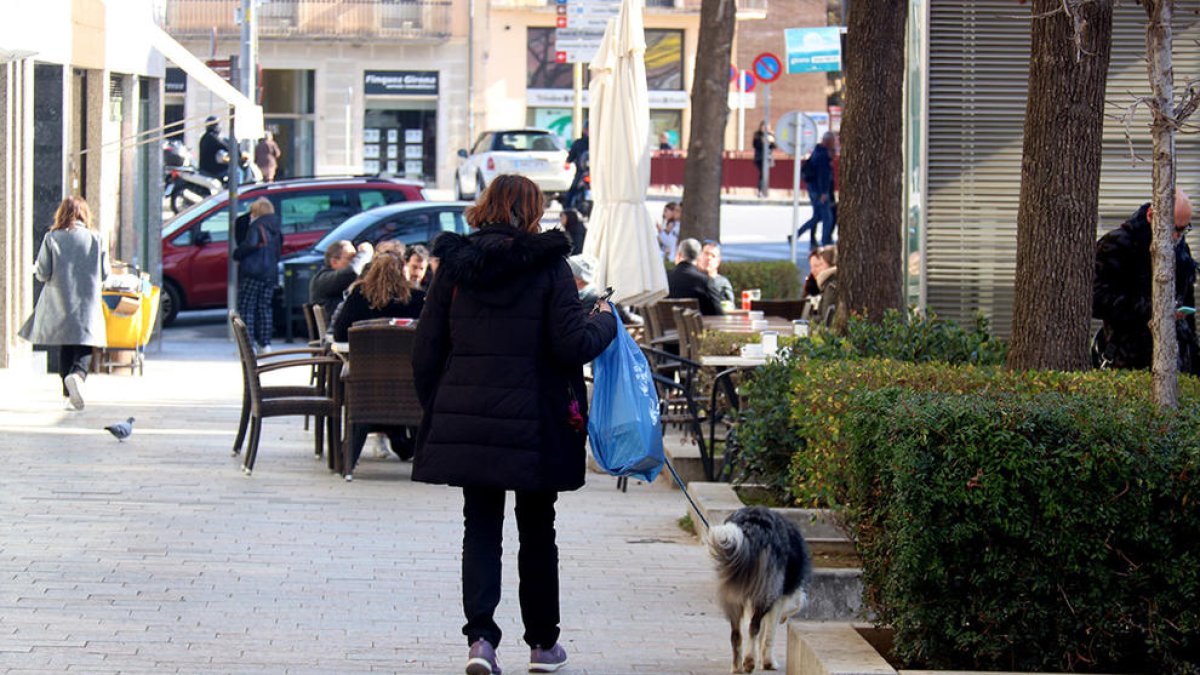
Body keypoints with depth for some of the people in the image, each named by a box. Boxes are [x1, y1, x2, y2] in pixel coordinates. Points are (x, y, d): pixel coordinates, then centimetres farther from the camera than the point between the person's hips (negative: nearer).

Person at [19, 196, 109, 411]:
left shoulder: (51, 238, -3)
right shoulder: (96, 238, -2)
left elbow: (43, 274, -4)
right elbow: (105, 274, 1)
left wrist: (36, 269, 19)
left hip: (59, 304, 1)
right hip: (88, 304, -1)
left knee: (65, 348, 13)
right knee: (84, 348, -1)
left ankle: (68, 394, 12)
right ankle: (78, 374, -32)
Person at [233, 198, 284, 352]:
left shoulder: (256, 227, -8)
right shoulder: (276, 231, 17)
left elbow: (251, 244, -25)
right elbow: (278, 253, 24)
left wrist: (237, 254, -11)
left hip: (252, 272, -8)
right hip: (271, 274, 8)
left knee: (246, 307, -4)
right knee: (264, 308, 12)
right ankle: (265, 344, 9)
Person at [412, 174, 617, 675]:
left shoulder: (454, 264, 4)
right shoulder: (549, 265, -5)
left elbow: (426, 349, 4)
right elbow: (572, 345, -11)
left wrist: (435, 409, 15)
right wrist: (605, 322, 8)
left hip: (464, 421, 2)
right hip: (534, 424, -2)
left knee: (480, 527, 7)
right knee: (537, 530, 12)